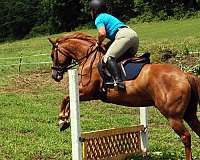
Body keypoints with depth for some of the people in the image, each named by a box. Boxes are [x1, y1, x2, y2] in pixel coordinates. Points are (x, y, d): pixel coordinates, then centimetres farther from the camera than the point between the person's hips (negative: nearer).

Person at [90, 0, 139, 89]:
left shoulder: (99, 19, 5)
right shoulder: (108, 16, 33)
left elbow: (102, 33, -13)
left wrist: (98, 43, 5)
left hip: (124, 36, -10)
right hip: (134, 35, 10)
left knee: (108, 57, -19)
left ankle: (118, 81, -37)